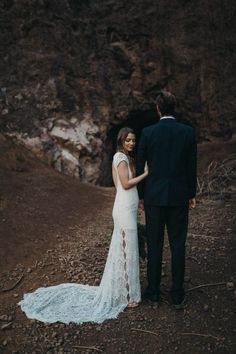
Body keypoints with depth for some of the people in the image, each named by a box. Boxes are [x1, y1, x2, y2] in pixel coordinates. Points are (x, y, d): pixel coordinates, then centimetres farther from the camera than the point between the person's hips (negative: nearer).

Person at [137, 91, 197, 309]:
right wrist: (192, 195, 12)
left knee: (154, 246, 10)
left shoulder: (148, 133, -6)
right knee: (178, 246, 9)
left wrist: (141, 196, 9)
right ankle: (177, 295, 17)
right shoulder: (188, 132, -2)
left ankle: (153, 292, 21)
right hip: (179, 197, 1)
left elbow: (140, 166, -2)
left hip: (154, 197, -1)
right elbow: (192, 166, 2)